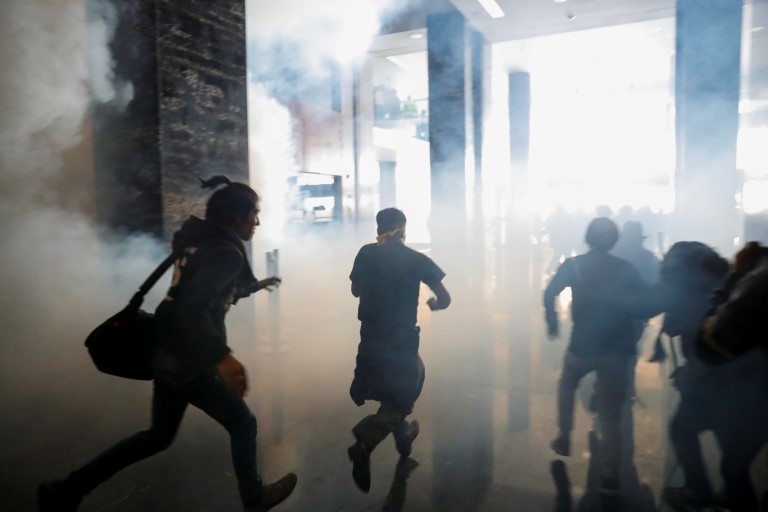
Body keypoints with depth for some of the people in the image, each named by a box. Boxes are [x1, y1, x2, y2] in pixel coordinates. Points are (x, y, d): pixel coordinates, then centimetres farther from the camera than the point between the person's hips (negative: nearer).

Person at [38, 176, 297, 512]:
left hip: (168, 353, 9)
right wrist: (222, 356, -39)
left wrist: (254, 286, 36)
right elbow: (192, 305, -33)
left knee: (160, 434, 24)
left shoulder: (202, 242, 10)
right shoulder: (226, 252, -20)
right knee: (243, 424, 11)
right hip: (189, 361, -9)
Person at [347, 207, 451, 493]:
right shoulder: (417, 259, -5)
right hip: (402, 340, -3)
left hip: (371, 338, 3)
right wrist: (433, 304, 19)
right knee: (399, 399, 9)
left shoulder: (367, 254, -2)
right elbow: (444, 299, -4)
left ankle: (401, 431, 36)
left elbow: (356, 290, 10)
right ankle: (364, 442, -16)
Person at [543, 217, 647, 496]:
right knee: (611, 415, 8)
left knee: (567, 384, 29)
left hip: (583, 344, -1)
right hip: (618, 348, 1)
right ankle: (610, 476, 5)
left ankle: (564, 438, 31)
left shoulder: (573, 264, -1)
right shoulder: (626, 268, 4)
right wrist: (623, 320, 14)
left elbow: (550, 294, -7)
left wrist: (552, 322, 7)